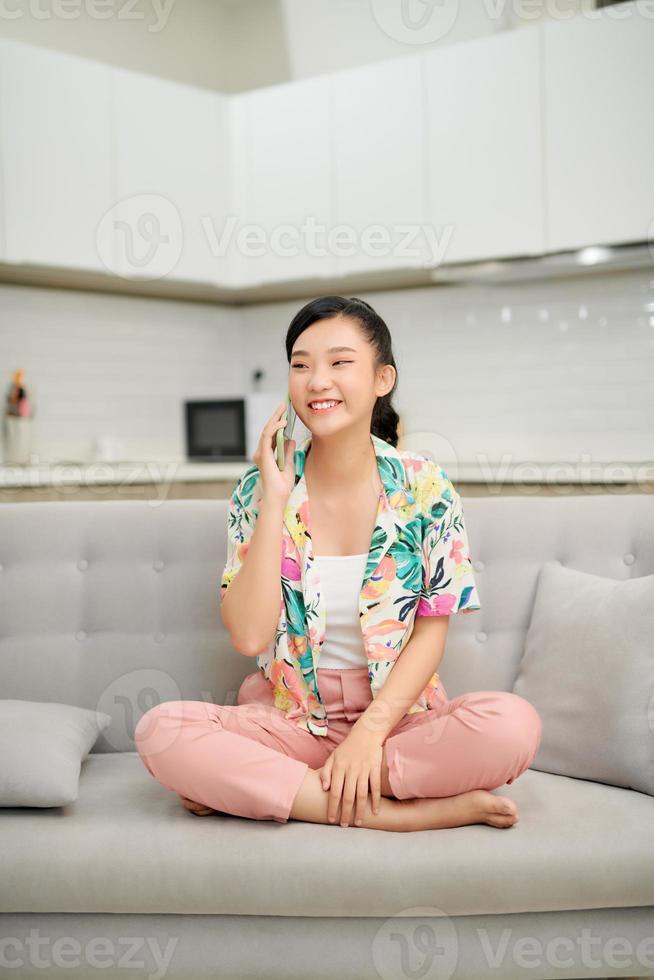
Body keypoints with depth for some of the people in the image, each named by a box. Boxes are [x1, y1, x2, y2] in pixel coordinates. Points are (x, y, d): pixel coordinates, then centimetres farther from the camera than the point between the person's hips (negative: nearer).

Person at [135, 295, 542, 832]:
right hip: (289, 718, 0)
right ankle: (390, 812, -24)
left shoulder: (426, 488, -4)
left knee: (514, 724, -30)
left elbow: (432, 628, -4)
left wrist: (371, 729, -18)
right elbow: (249, 637, -12)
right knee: (160, 730, -27)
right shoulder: (259, 489, -3)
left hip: (398, 713, 0)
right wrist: (275, 499, -16)